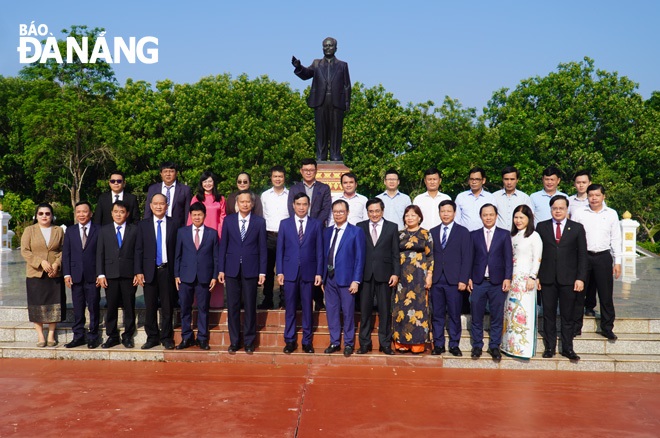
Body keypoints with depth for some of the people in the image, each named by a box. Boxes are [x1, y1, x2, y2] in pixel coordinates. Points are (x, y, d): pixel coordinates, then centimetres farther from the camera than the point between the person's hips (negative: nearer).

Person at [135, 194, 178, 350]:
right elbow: (138, 249, 5)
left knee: (167, 306, 5)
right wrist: (138, 271, -3)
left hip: (167, 271, -1)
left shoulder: (173, 224, 3)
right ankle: (152, 337, 18)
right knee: (150, 306, 6)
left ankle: (166, 337, 16)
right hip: (149, 271, 1)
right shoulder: (143, 225, 7)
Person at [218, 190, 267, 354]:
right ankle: (234, 341, 16)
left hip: (250, 270, -1)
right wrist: (221, 269, 1)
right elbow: (223, 245, 6)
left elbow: (262, 248, 1)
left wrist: (262, 272, -3)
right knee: (233, 307, 5)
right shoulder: (228, 220, 6)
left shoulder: (259, 222, 2)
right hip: (232, 269, 1)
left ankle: (249, 342, 16)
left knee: (250, 307, 5)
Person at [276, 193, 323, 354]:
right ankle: (290, 341, 16)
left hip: (308, 272, 0)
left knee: (307, 308, 6)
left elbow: (319, 250, 3)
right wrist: (279, 272, -1)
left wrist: (319, 273, -3)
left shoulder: (316, 224, 5)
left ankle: (307, 341, 16)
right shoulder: (284, 224, 7)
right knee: (290, 308, 5)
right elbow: (280, 249, 5)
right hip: (290, 272, 0)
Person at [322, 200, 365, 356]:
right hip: (329, 278, 5)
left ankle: (348, 344, 18)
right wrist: (322, 277, 7)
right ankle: (334, 342, 22)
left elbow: (359, 258, -6)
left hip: (346, 279, -4)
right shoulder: (327, 232, 12)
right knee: (331, 311, 10)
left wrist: (356, 280, -11)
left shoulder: (356, 232, -3)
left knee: (348, 312, 4)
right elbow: (324, 255, 12)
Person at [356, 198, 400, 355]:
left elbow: (395, 253, 4)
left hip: (384, 274, 0)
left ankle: (385, 344, 16)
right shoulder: (360, 227, 6)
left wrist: (396, 273, -4)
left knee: (385, 310, 6)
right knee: (365, 310, 5)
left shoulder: (392, 227, 6)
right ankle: (365, 343, 15)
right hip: (365, 274, 0)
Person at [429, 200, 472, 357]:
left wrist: (463, 280, -9)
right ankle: (438, 344, 15)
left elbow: (466, 257, -2)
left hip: (454, 280, -2)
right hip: (436, 279, 3)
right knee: (437, 314, 6)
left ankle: (454, 345, 14)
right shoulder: (433, 232, 12)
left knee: (454, 314, 4)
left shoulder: (463, 232, 4)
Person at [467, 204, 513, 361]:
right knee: (476, 316, 5)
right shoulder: (474, 235, 8)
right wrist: (468, 278, 0)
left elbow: (508, 258, 1)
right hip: (478, 282, 1)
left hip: (497, 282, -1)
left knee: (497, 317, 5)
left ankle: (494, 346, 16)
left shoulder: (504, 234, 5)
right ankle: (477, 346, 16)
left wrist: (507, 278, -7)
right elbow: (470, 258, 6)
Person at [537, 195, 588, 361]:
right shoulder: (541, 227, 5)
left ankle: (567, 348, 18)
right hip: (547, 278, 1)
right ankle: (550, 347, 19)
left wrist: (580, 278, -5)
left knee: (568, 316, 6)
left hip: (569, 279, 0)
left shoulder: (577, 228, 4)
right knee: (548, 315, 8)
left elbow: (582, 255, 2)